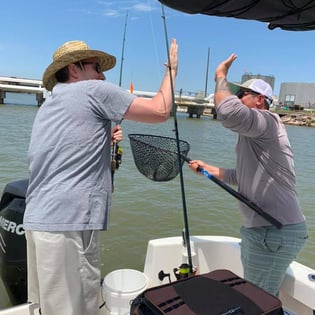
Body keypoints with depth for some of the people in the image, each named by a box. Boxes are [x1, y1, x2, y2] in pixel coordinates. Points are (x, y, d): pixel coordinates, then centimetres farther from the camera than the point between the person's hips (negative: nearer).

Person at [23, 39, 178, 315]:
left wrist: (103, 139, 19)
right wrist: (171, 69, 11)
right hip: (69, 222, -9)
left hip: (38, 219, 9)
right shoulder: (94, 90, -3)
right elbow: (160, 112, -3)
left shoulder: (48, 106, 22)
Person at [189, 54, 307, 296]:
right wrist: (207, 168, 23)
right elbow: (241, 177, 24)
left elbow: (228, 112, -36)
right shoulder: (252, 136, 17)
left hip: (275, 233, -10)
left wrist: (221, 75, -19)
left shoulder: (268, 121, -15)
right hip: (263, 230, 10)